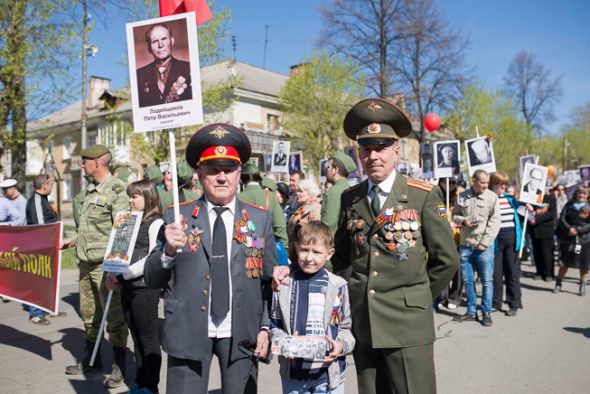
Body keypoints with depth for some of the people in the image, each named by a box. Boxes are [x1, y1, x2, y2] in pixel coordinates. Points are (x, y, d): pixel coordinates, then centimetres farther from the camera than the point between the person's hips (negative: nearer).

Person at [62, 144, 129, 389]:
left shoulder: (116, 190, -13)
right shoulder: (91, 190, 13)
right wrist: (73, 241, 20)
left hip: (105, 264, -9)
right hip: (86, 263, 9)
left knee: (113, 315, 1)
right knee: (88, 313, 18)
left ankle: (119, 366, 14)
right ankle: (91, 359, 34)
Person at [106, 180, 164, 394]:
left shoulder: (156, 223, -9)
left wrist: (123, 274, -16)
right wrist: (112, 275, 1)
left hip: (145, 287, -7)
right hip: (127, 287, 7)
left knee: (148, 338, 3)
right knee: (136, 337, 15)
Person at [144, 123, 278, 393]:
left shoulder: (260, 218, 1)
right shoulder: (177, 217, -2)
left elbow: (269, 280, 5)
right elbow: (152, 280, -1)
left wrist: (266, 327, -1)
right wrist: (169, 250, -19)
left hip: (242, 334, 1)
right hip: (188, 331, 0)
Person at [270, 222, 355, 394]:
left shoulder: (338, 286, -3)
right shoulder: (284, 285, -2)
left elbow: (345, 326, 5)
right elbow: (274, 325, 4)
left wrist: (341, 345, -13)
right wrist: (285, 342, -14)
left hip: (329, 372, 0)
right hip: (293, 373, 1)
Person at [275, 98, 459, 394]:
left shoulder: (424, 196, -5)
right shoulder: (349, 198, 5)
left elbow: (446, 260, 0)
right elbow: (340, 255, 10)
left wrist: (417, 298, 5)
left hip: (407, 325, -3)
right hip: (362, 324, 4)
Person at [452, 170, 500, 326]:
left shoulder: (492, 197, -2)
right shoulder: (462, 196, 7)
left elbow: (495, 222, -5)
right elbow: (454, 214, 16)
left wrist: (484, 242, -12)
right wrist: (463, 220, -7)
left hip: (484, 246, -3)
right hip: (465, 244, 3)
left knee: (487, 280, 2)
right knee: (467, 280, 9)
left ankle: (486, 312, 14)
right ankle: (471, 311, 21)